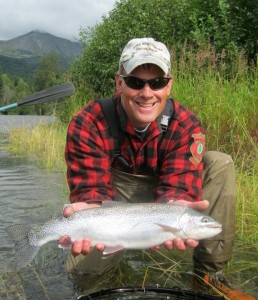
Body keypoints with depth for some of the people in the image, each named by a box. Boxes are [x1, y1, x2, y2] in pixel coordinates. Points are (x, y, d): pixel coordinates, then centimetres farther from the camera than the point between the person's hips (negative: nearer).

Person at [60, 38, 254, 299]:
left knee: (220, 164, -20)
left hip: (162, 192, 2)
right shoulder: (88, 124, -22)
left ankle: (210, 273, -12)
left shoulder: (186, 126, -19)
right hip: (116, 199, -1)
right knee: (82, 267, -21)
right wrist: (88, 210, -52)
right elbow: (92, 188, -27)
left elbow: (179, 185, -28)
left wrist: (173, 208, -53)